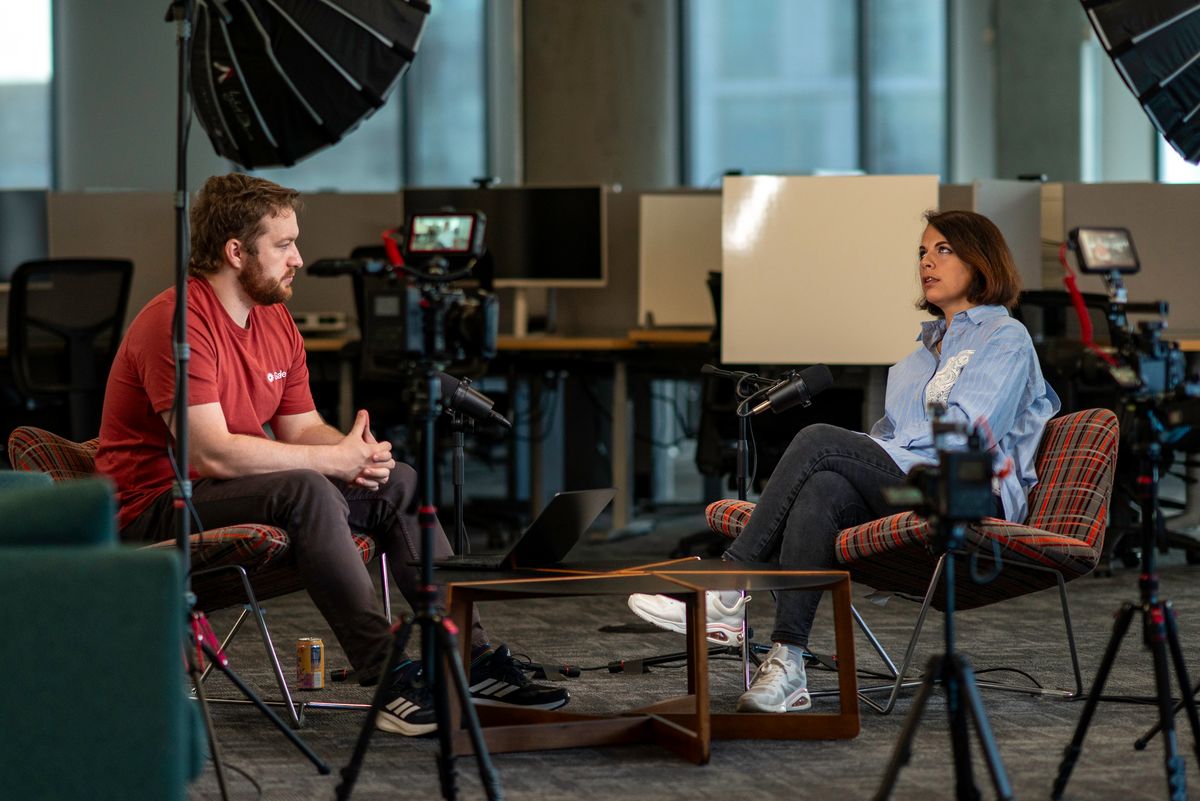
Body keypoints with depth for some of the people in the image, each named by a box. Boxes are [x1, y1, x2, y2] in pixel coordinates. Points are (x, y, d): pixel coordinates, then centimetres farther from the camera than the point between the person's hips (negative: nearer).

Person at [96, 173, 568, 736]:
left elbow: (301, 428, 12)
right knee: (305, 491, -34)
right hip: (155, 511, -10)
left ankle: (473, 661, -3)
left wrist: (355, 452, -12)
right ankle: (393, 685, -35)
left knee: (399, 484, 1)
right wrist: (335, 460, -21)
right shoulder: (177, 323, -21)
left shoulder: (275, 322, 9)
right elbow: (212, 453, -28)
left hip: (232, 489, 10)